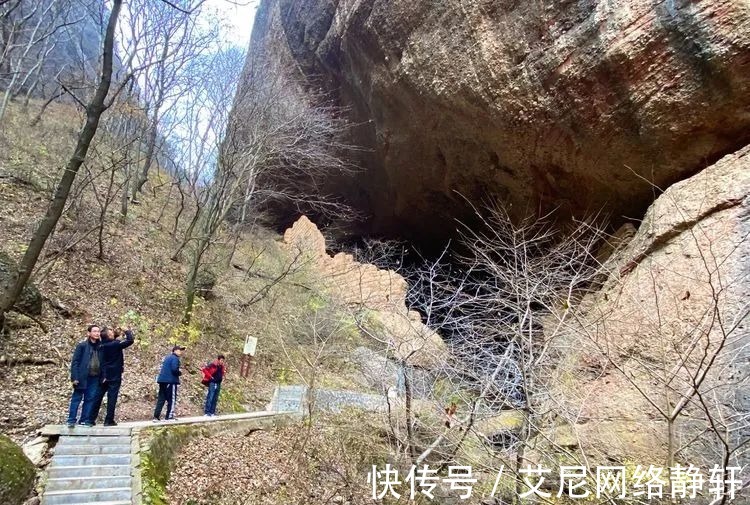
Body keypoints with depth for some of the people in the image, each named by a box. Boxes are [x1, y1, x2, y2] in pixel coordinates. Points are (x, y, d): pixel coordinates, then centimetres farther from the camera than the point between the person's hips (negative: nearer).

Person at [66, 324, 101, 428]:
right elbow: (75, 362, -4)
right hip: (82, 377, -4)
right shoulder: (82, 345, -2)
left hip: (95, 378, 4)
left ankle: (85, 420, 13)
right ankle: (71, 420, 8)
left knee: (90, 399, 6)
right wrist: (74, 377, -11)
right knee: (76, 398, 2)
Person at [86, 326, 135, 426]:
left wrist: (116, 334, 13)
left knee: (98, 397, 11)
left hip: (104, 376, 6)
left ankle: (91, 419, 15)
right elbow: (130, 341, -18)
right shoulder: (115, 344, -14)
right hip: (114, 376, -6)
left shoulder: (102, 345, 5)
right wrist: (128, 331, -3)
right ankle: (109, 420, -2)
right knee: (112, 398, -2)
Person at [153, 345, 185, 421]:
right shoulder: (175, 358, -9)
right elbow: (174, 369, -21)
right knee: (172, 399, -1)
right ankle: (169, 416, 0)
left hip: (162, 380, 9)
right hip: (171, 381, -9)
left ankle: (156, 416, 5)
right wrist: (180, 373, -2)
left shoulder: (167, 358, 21)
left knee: (161, 399, 8)